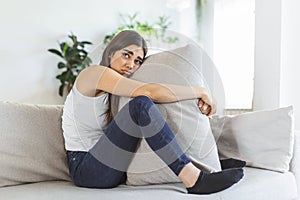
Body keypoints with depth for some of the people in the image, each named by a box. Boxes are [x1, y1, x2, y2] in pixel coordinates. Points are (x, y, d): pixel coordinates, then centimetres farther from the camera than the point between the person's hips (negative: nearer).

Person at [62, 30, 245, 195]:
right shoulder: (94, 73, -11)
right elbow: (151, 92, -24)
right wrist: (201, 92, -14)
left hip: (115, 166, 9)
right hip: (86, 170, -9)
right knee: (141, 104, -28)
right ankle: (193, 179, -29)